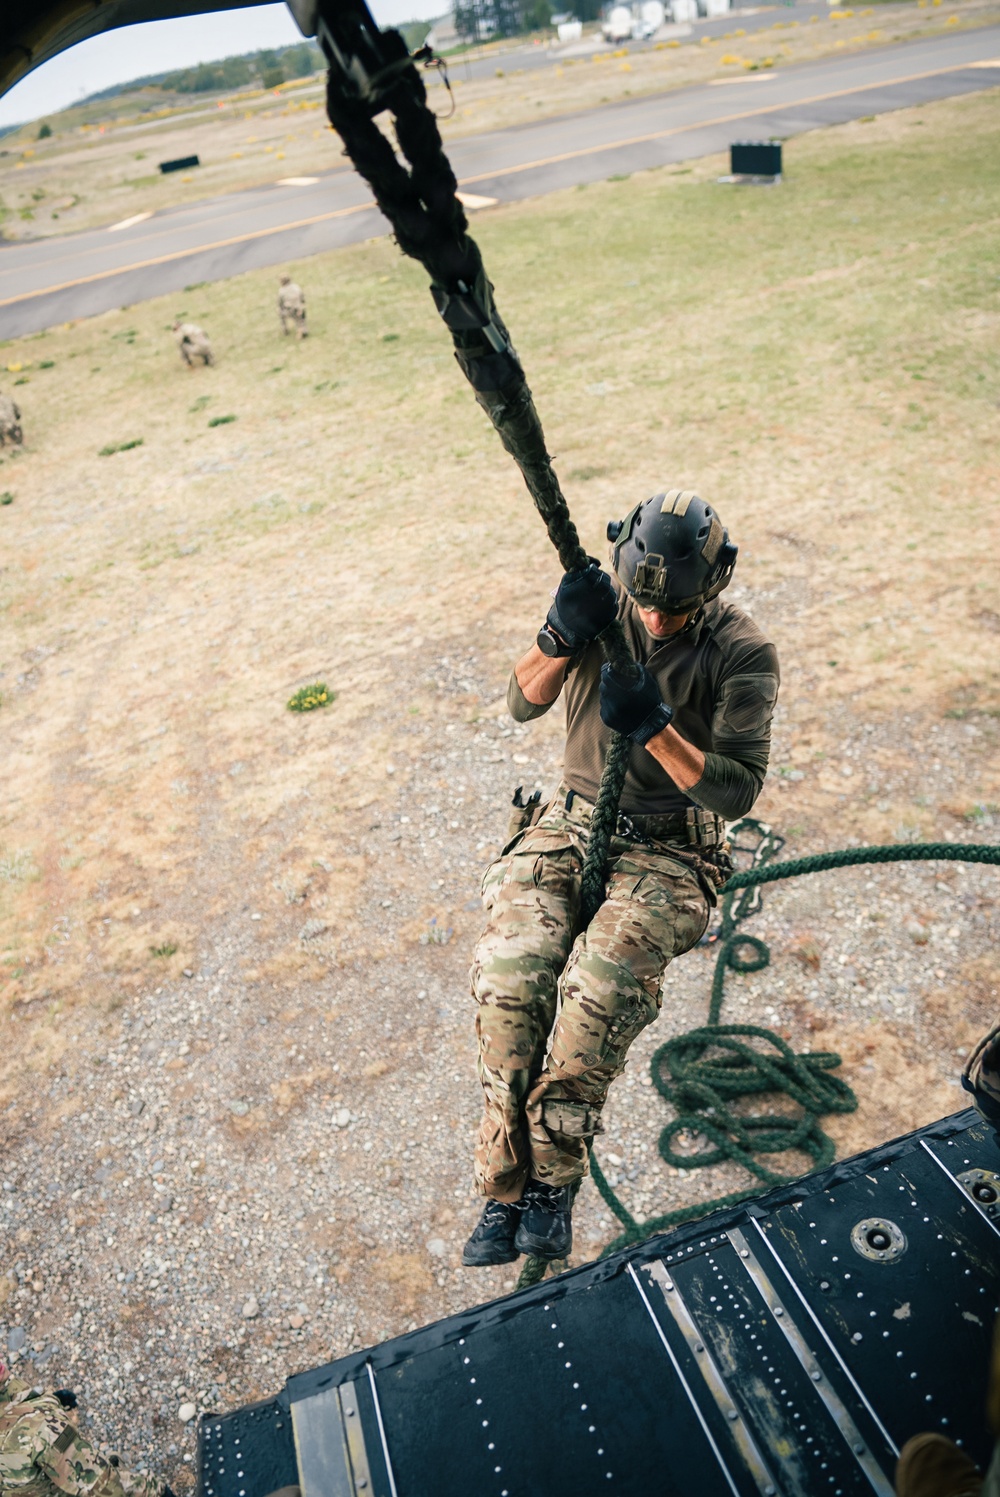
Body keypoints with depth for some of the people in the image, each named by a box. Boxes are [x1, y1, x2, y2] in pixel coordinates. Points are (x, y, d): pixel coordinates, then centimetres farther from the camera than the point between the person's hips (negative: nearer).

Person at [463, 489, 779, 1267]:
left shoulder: (743, 653, -8)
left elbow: (737, 790, -13)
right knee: (510, 969, -24)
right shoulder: (604, 607, 1)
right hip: (572, 819, 3)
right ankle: (504, 1190, -8)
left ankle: (552, 1182, -9)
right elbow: (523, 704, -6)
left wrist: (655, 728, -28)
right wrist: (562, 638, -26)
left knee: (600, 981, -31)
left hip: (668, 844, -2)